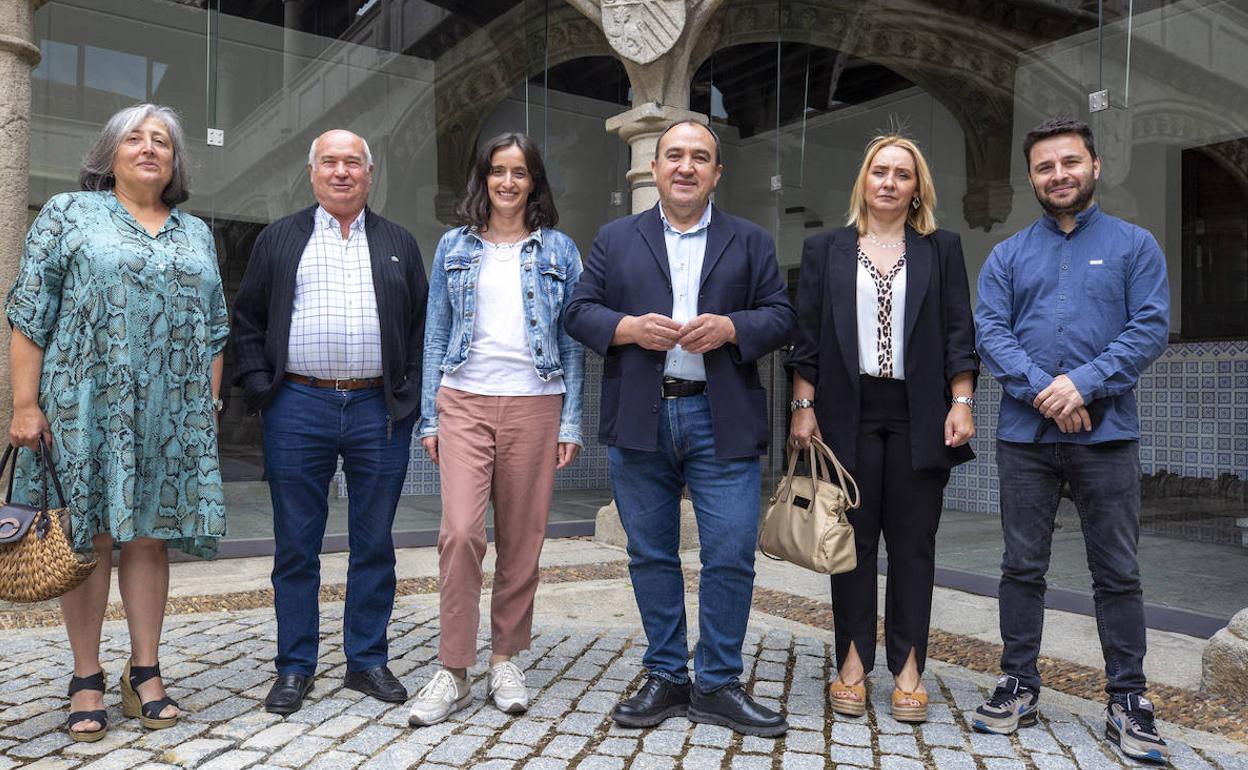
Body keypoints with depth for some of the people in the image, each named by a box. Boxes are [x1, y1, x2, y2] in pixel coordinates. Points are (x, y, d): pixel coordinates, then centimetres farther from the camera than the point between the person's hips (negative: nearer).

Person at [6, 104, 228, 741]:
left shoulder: (197, 235, 16)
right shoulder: (67, 214, 5)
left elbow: (215, 330, 15)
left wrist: (210, 404, 8)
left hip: (174, 414, 3)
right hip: (87, 406, -3)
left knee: (151, 537, 6)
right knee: (90, 538, 2)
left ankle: (145, 675, 15)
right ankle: (86, 682, 13)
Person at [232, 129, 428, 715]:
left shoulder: (399, 244, 13)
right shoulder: (279, 239, 12)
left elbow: (422, 325, 11)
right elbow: (247, 319, 11)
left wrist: (410, 394, 0)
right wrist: (260, 386, -1)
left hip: (378, 410, 1)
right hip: (298, 409, 0)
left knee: (374, 544, 7)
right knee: (295, 545, 5)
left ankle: (367, 661, 20)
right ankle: (294, 668, 18)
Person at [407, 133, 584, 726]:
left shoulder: (559, 251, 9)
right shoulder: (454, 247, 11)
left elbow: (573, 341, 7)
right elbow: (436, 335, 11)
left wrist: (571, 421, 0)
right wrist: (430, 417, 5)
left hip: (534, 405, 0)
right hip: (465, 403, 0)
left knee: (522, 539, 5)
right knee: (460, 532, -12)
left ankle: (505, 661, 21)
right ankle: (453, 671, 1)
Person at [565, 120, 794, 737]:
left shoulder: (750, 241, 13)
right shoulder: (616, 239, 13)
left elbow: (781, 316, 6)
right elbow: (579, 312, 7)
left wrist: (729, 327, -13)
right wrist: (631, 327, -12)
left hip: (722, 422, 0)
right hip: (639, 420, 1)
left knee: (731, 555, -2)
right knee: (651, 554, 8)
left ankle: (717, 686, 14)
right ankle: (665, 679, 23)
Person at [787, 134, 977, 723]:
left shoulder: (941, 249, 11)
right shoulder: (825, 250, 10)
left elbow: (959, 333, 7)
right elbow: (807, 336, 6)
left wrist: (961, 403, -3)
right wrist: (803, 408, -1)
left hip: (918, 415, 1)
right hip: (849, 412, 0)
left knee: (913, 542, 4)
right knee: (854, 538, 3)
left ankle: (907, 667, 13)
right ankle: (853, 662, 13)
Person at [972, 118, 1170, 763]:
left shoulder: (1133, 245, 7)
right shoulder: (1007, 255, 11)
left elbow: (1150, 327, -4)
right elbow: (990, 332, -1)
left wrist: (1082, 383, -17)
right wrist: (1042, 389, -15)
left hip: (1106, 434, -1)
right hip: (1024, 436, 2)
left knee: (1117, 573, 4)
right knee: (1022, 566, 7)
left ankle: (1127, 702, 16)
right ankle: (1019, 686, 19)